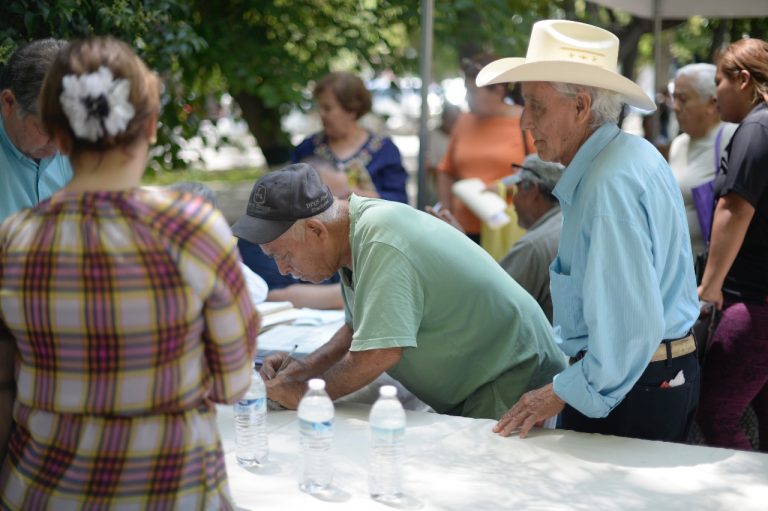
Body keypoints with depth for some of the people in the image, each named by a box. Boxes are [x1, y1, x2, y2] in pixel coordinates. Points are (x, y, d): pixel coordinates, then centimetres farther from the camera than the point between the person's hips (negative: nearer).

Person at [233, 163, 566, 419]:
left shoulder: (380, 243, -27)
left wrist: (302, 393, -18)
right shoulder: (356, 231, 4)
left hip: (512, 388, -9)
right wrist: (304, 368, 2)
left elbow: (378, 353, -33)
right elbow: (360, 327, 17)